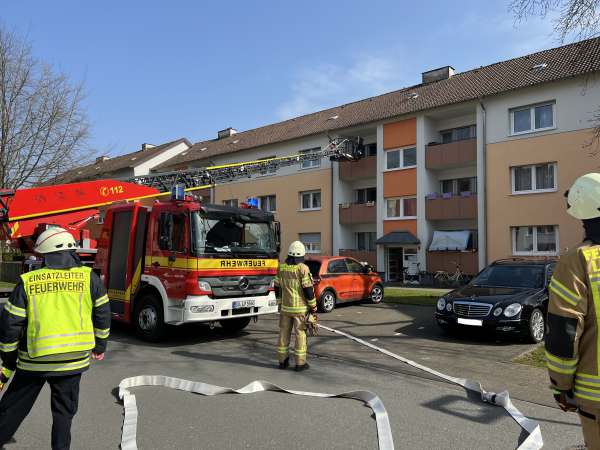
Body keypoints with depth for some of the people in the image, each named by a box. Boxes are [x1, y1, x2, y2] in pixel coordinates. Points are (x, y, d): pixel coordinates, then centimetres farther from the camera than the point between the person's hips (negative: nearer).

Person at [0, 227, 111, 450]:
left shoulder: (27, 282, -3)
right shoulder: (88, 277, -3)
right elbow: (102, 315, 3)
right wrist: (100, 346, 17)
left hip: (34, 361, 1)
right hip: (73, 361, 0)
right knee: (64, 412, 15)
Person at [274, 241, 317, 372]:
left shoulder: (281, 267, 2)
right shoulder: (303, 268, -14)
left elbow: (277, 287, 8)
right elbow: (308, 289, -15)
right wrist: (313, 307, -6)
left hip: (285, 307, 5)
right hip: (300, 308, -4)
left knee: (284, 333, 13)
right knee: (300, 334, 4)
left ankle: (283, 361, 20)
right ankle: (300, 363, 8)